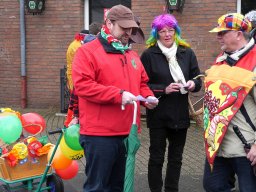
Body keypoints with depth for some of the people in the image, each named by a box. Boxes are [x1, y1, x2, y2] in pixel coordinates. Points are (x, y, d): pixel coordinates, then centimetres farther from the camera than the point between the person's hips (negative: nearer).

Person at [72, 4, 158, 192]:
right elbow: (82, 85, -18)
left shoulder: (132, 55, 16)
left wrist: (148, 97, 2)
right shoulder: (87, 51, -7)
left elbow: (142, 83, 25)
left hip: (127, 133, 7)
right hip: (99, 134, -7)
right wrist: (118, 95, -22)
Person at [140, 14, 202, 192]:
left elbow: (198, 79, 9)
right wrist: (164, 89, -20)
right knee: (157, 157, 6)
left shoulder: (187, 53, 4)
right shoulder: (149, 55, -7)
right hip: (158, 115, -4)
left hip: (180, 114, 4)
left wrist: (193, 84, -13)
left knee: (176, 157, 14)